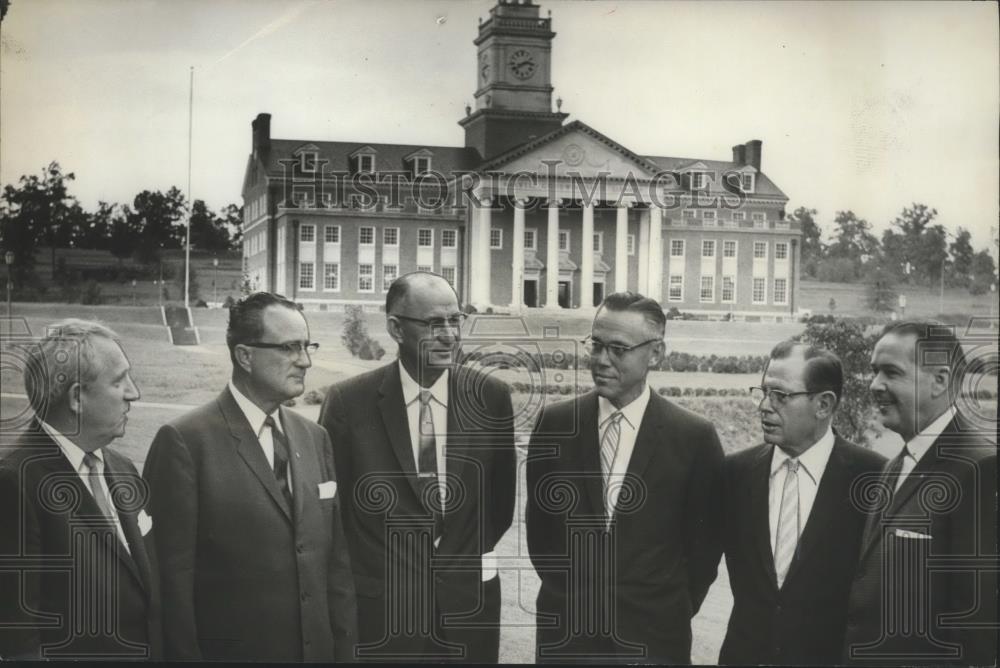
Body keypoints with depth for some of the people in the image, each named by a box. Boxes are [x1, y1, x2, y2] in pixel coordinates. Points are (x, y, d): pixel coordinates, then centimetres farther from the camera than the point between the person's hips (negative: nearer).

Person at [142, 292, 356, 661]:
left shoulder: (315, 438, 7)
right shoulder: (185, 440, -12)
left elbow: (336, 562, 8)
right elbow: (172, 576, -13)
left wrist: (342, 649, 4)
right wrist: (185, 655, -12)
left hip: (318, 649, 5)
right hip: (228, 649, -5)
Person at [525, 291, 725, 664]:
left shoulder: (694, 437, -8)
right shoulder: (554, 423, -3)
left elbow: (706, 540, 3)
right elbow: (539, 519, 8)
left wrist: (675, 610, 6)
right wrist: (564, 593, 12)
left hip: (654, 637, -2)